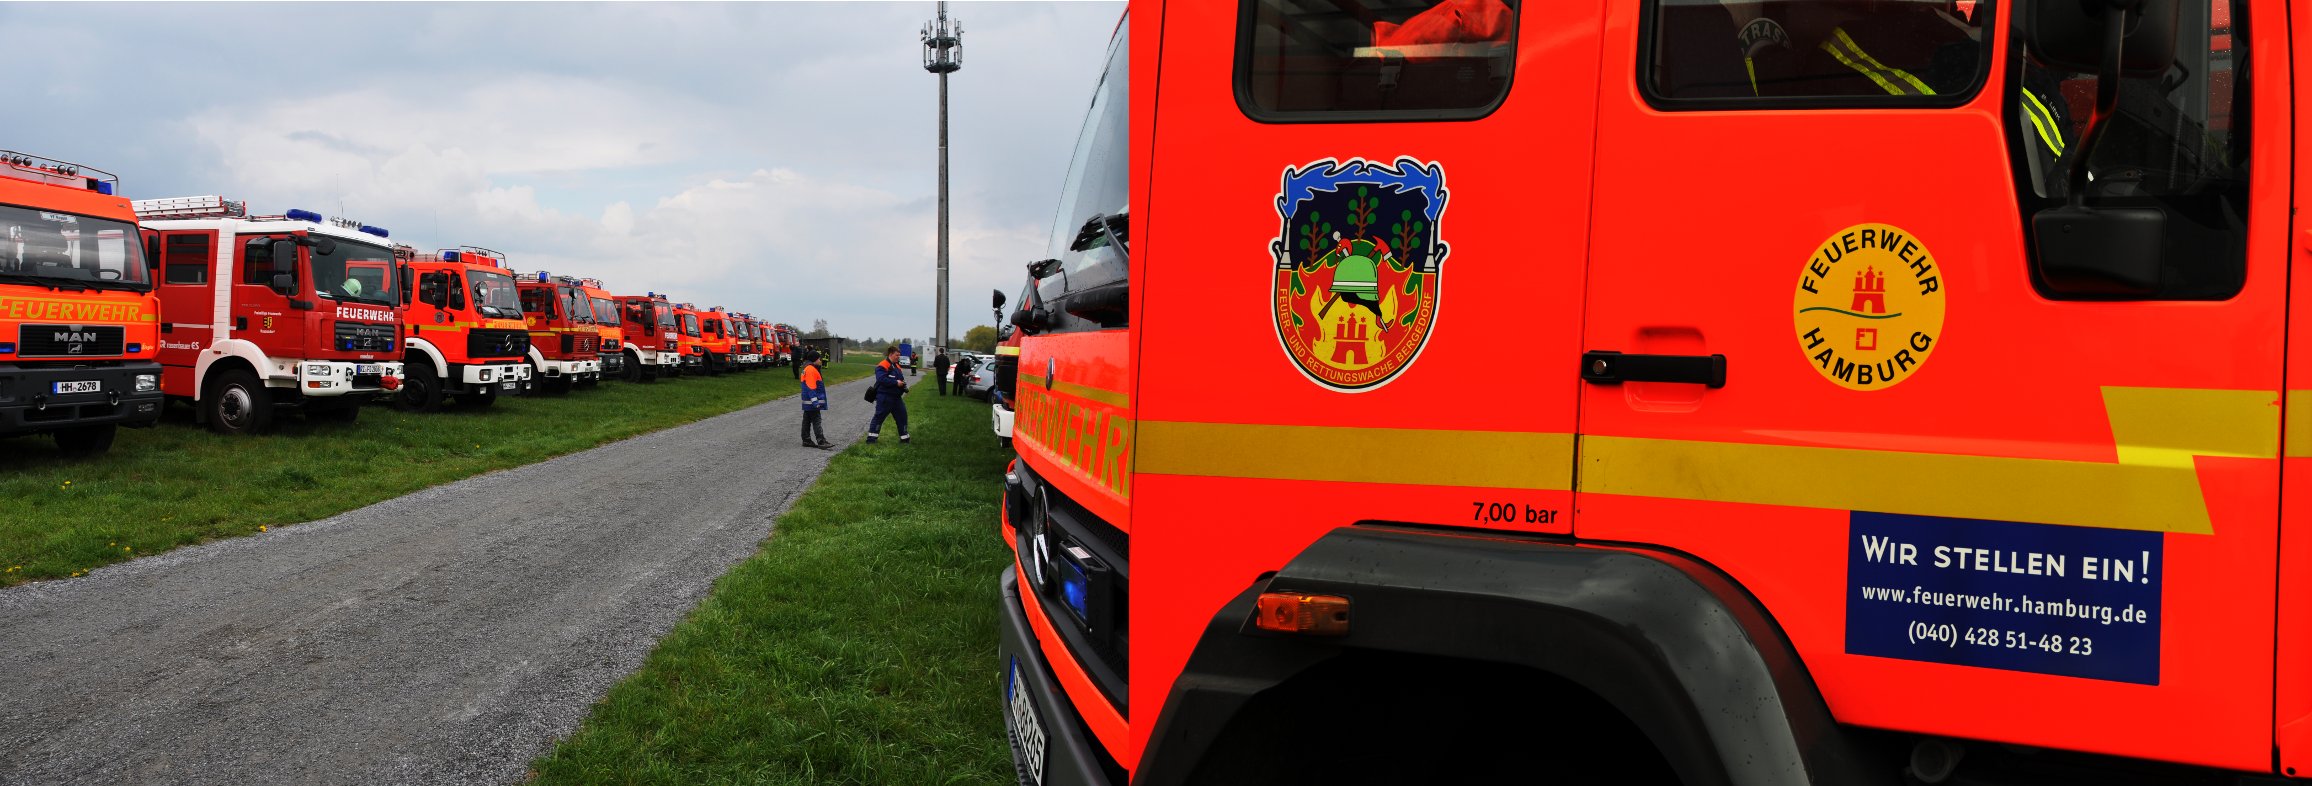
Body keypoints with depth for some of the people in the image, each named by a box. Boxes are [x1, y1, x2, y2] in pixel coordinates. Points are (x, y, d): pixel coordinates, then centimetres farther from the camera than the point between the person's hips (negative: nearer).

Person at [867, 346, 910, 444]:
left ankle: (904, 437, 19)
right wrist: (896, 383, -24)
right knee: (879, 416, -6)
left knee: (902, 415, 9)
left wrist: (903, 384, 1)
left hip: (896, 397, 9)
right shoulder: (883, 366, -13)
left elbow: (900, 379, 25)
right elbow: (882, 379, -26)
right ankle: (871, 437, 0)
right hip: (885, 397, -9)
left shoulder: (897, 367, 16)